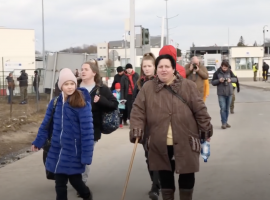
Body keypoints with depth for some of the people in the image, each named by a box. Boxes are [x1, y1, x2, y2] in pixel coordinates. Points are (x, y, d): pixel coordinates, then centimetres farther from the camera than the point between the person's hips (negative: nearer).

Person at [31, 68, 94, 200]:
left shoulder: (82, 104, -14)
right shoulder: (55, 103, 2)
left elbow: (87, 130, -15)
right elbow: (46, 124, 12)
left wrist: (86, 154, -17)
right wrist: (38, 142, 10)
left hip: (73, 151, -4)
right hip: (57, 151, 4)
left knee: (75, 180, 8)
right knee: (60, 184, 10)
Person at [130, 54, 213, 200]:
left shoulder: (188, 86, -2)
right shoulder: (147, 88, 1)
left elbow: (200, 110, 0)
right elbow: (138, 110, 1)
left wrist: (206, 130, 2)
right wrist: (137, 130, -11)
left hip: (185, 142, -1)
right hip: (160, 144, 1)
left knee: (187, 174, 9)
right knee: (165, 175, 13)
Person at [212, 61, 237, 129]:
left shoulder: (229, 72, 1)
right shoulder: (217, 73, -5)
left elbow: (235, 79, 5)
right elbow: (213, 82, -1)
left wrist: (230, 79, -16)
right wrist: (219, 80, -19)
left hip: (229, 93, 3)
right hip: (221, 93, -3)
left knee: (227, 108, 10)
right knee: (223, 108, -10)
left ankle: (226, 122, 19)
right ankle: (223, 123, -5)